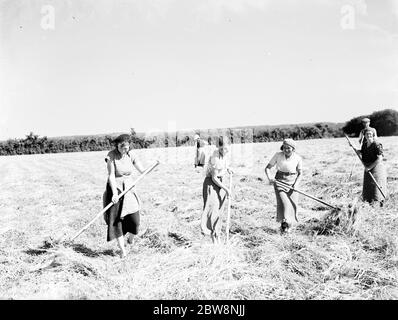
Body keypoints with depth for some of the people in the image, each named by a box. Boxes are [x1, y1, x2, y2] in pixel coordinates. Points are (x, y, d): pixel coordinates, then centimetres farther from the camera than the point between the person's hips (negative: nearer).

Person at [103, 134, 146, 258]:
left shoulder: (131, 155, -2)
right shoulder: (111, 156, -13)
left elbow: (142, 171, -1)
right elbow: (111, 176, -17)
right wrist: (115, 193, -27)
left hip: (129, 189, 3)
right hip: (115, 189, -3)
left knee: (134, 219, -5)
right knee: (116, 220, -5)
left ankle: (130, 237, 29)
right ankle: (122, 249, 6)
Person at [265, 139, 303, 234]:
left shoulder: (298, 158, -5)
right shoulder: (278, 155, -8)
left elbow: (300, 173, 3)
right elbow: (267, 168, -2)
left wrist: (296, 184, -13)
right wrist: (270, 179, -19)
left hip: (292, 182, 1)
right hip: (280, 181, -1)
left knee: (292, 204, -2)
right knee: (283, 202, -17)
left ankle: (288, 226, 17)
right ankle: (283, 224, -14)